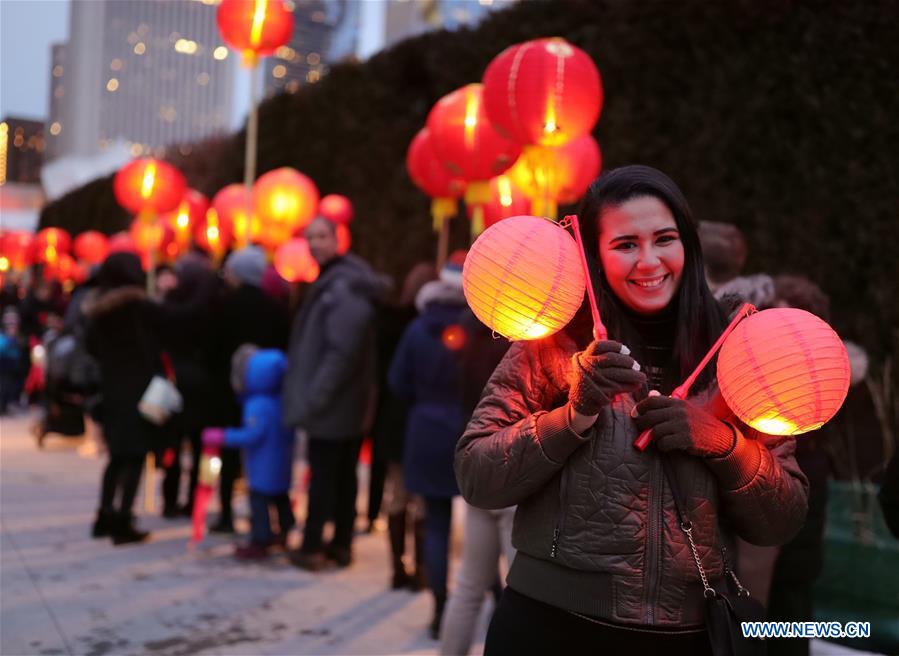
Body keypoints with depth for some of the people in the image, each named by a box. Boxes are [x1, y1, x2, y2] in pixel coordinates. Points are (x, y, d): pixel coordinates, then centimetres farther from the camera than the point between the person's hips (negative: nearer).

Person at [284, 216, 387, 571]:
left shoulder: (342, 286, -19)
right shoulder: (331, 279, 13)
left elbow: (343, 349, -26)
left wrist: (314, 397, -22)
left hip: (331, 406, -9)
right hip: (352, 403, 9)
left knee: (323, 477, 0)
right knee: (344, 475, 14)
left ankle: (311, 548, 9)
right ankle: (342, 544, 22)